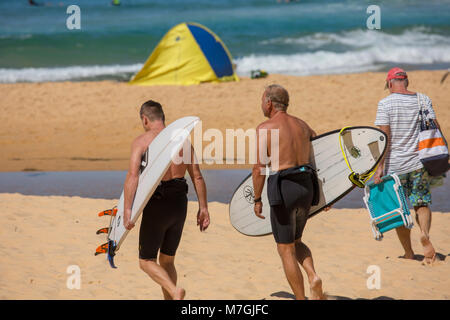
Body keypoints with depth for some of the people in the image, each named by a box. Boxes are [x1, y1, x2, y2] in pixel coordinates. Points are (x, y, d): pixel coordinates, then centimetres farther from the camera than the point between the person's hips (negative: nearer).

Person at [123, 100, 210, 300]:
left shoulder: (142, 141, -7)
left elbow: (132, 176, -19)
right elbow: (197, 176, 5)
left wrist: (127, 210, -24)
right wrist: (203, 208, 9)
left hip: (157, 205, -5)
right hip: (179, 203, 5)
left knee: (146, 261, 5)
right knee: (167, 260, 19)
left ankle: (175, 291, -21)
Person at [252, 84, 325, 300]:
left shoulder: (265, 129, -7)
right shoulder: (301, 125, 13)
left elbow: (259, 168, -12)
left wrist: (257, 200, -3)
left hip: (283, 188, -6)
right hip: (306, 186, 6)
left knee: (286, 249, 5)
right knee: (295, 242, 23)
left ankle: (301, 301, 5)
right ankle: (313, 277, -2)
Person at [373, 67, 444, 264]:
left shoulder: (385, 104, -7)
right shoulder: (423, 100, 4)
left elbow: (384, 137, -12)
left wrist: (380, 166, -11)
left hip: (395, 165, -2)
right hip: (419, 164, 2)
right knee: (422, 203, 10)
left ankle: (408, 253, 15)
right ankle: (425, 232, -21)